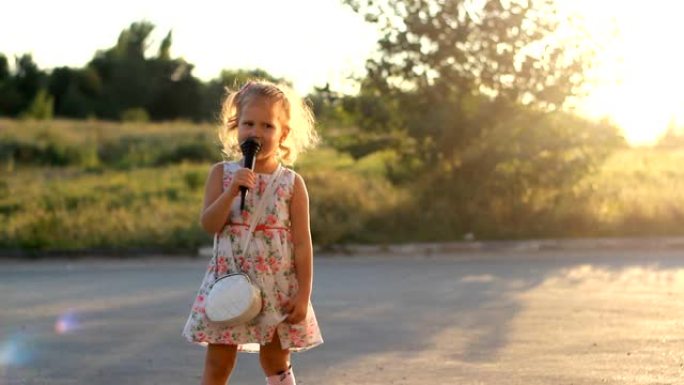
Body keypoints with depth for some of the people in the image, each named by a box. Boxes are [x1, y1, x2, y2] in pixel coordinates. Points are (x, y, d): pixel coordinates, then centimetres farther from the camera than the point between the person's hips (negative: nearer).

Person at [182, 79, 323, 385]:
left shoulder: (292, 183, -3)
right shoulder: (222, 173, 1)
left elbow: (302, 243, -4)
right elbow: (209, 224, -9)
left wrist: (303, 296, -9)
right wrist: (231, 191, -21)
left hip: (278, 287, 0)